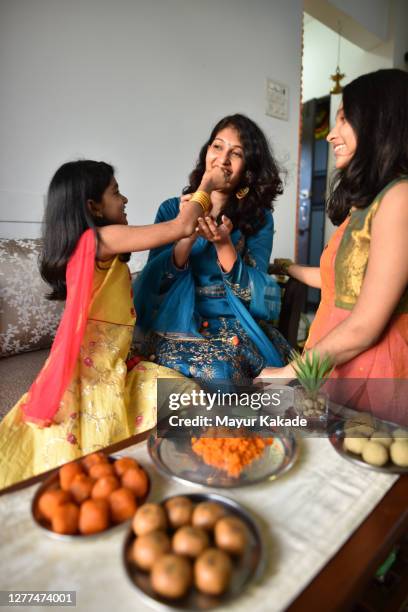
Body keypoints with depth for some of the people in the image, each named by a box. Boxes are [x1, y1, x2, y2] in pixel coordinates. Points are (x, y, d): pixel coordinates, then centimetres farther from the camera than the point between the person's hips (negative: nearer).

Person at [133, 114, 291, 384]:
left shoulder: (260, 218, 3)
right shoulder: (173, 208, 3)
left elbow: (251, 293, -7)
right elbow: (157, 283, -6)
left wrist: (223, 243, -22)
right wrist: (188, 235, -21)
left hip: (236, 326, 2)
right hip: (178, 326, -1)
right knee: (219, 372, -29)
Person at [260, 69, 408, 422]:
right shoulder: (366, 200, 11)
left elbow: (365, 327, -19)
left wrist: (286, 372, -9)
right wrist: (288, 268, 29)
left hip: (370, 369, -7)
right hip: (332, 362, 7)